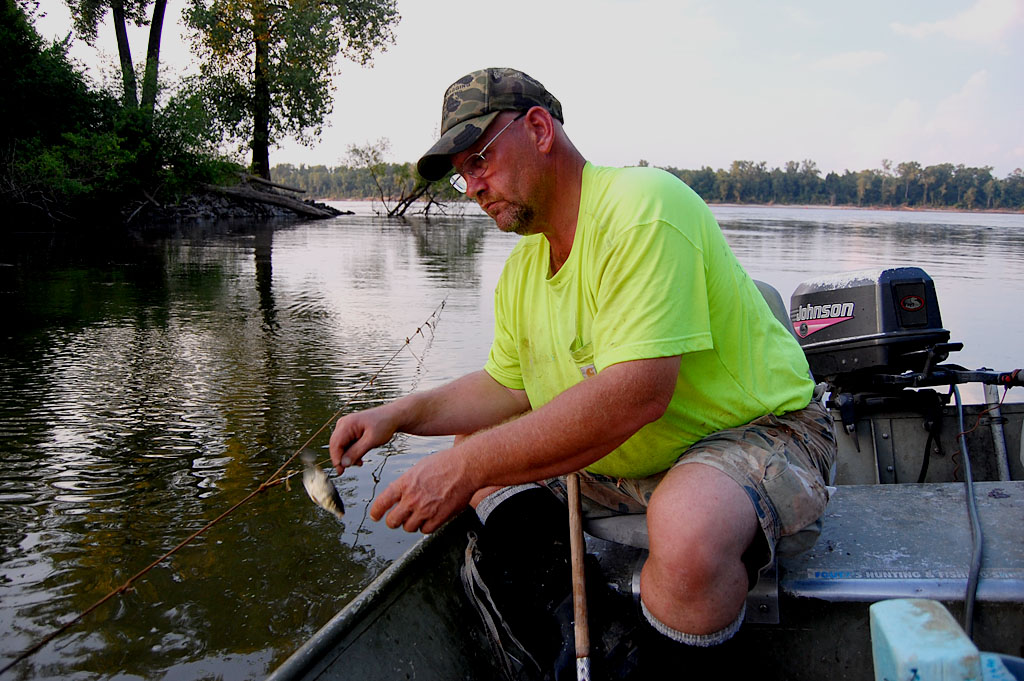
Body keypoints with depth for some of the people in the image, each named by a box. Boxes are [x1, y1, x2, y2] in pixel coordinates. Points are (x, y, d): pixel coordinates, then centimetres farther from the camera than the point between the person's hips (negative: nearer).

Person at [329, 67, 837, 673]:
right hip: (625, 459, 9)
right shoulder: (524, 266, 7)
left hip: (759, 432, -8)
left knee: (689, 530, -40)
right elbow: (507, 387, 15)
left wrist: (467, 468, -32)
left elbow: (637, 391, -34)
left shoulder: (642, 207, -23)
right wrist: (404, 413, -2)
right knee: (471, 444, 8)